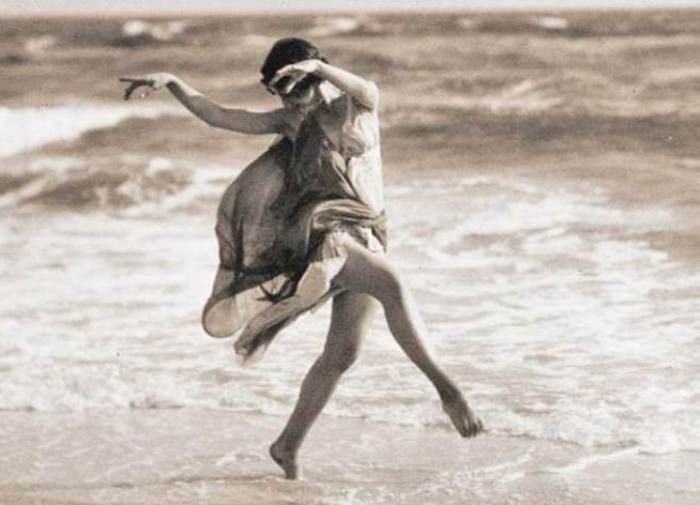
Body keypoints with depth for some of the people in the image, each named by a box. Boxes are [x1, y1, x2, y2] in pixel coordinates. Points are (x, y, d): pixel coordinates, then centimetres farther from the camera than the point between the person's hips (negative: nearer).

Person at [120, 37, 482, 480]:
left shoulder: (356, 107, 7)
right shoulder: (290, 121, 9)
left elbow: (370, 91, -19)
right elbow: (218, 116, 10)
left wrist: (317, 67, -36)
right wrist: (171, 83, 0)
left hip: (367, 240, 3)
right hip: (324, 230, -3)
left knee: (342, 354, 3)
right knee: (393, 285, -31)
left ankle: (289, 445, 15)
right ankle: (446, 388, -36)